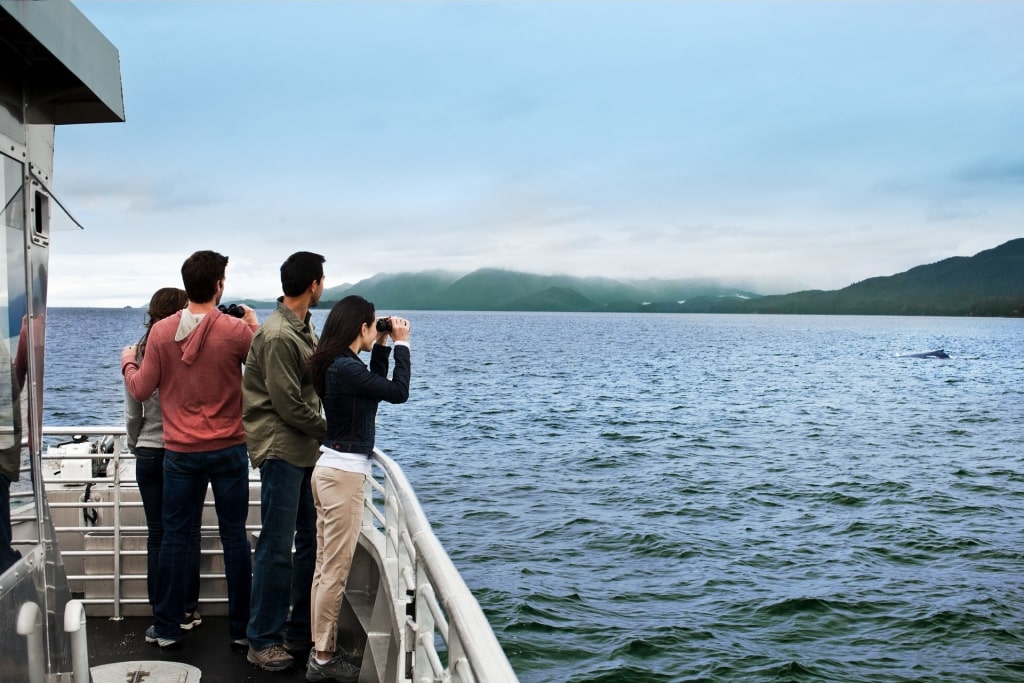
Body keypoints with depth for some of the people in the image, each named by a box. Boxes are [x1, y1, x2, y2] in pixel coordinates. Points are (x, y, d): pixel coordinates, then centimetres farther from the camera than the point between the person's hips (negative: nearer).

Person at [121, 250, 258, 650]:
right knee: (234, 536, 7)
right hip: (229, 450, -1)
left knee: (175, 536, 11)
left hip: (180, 452, 2)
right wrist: (254, 326, 13)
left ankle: (166, 628, 21)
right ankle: (241, 628, 16)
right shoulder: (236, 331, -11)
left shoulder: (161, 332, -4)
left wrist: (127, 361, 22)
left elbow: (140, 391, 3)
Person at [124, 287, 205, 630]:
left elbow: (132, 415, 4)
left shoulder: (139, 354, -2)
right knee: (189, 535, 7)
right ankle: (187, 611, 14)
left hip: (149, 455, 3)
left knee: (157, 536, 10)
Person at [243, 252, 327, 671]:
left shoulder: (303, 327, 13)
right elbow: (287, 403, -18)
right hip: (281, 451, -9)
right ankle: (262, 641, 10)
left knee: (311, 539, 13)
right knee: (277, 547, -2)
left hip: (305, 450, 9)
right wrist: (328, 430, -6)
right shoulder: (278, 335, -17)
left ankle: (300, 630, 26)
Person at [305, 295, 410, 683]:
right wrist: (400, 344, -5)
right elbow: (398, 392, -16)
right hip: (344, 472, -10)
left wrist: (383, 346, 15)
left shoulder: (336, 364, 10)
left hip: (331, 467, 10)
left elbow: (374, 386, 23)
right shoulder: (346, 367, -18)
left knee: (324, 567, 14)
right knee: (335, 570, -2)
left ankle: (322, 650, 23)